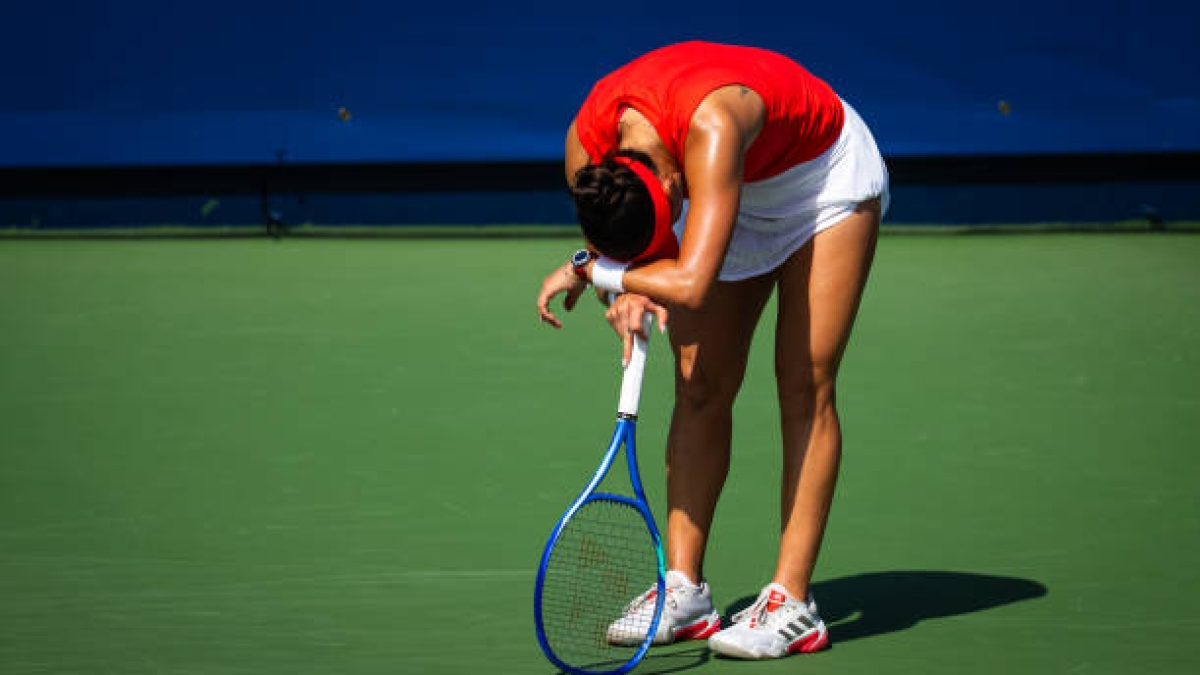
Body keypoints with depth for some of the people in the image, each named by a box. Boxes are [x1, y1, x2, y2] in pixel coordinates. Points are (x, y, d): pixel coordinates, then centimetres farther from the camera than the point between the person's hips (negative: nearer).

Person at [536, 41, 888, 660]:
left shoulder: (711, 123, -46)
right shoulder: (588, 147, -26)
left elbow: (691, 282, -51)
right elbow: (615, 242, -8)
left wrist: (590, 271, -36)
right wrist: (628, 292, -30)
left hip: (825, 179, -6)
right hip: (739, 190, 6)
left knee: (803, 386, -13)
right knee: (700, 385, -4)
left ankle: (791, 603, -14)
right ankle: (684, 590, -2)